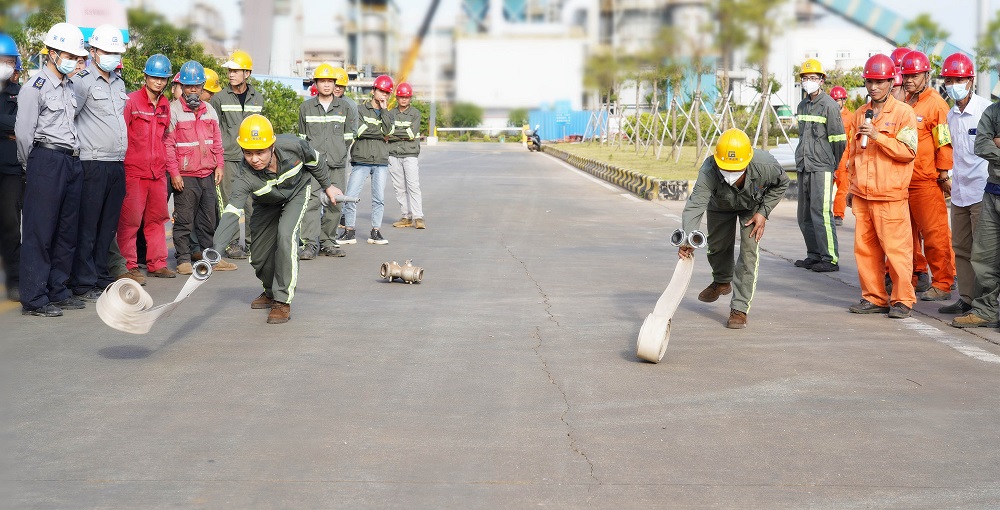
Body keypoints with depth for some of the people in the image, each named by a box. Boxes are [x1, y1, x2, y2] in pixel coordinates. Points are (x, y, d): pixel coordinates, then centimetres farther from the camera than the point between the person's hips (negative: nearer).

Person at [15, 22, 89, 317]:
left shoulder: (69, 86, 17)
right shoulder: (36, 86, -7)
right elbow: (23, 131, -10)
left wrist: (73, 156, 14)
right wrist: (31, 167, -2)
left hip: (72, 162, 8)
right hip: (47, 160, -8)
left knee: (67, 230, 11)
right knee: (39, 232, -6)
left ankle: (58, 291, 20)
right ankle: (33, 300, -4)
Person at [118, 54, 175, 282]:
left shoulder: (165, 105, 13)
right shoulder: (132, 101, -6)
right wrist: (122, 163, -7)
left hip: (157, 172, 6)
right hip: (134, 171, -6)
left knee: (157, 218, 10)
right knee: (130, 219, -4)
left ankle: (157, 263, 18)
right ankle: (128, 264, 1)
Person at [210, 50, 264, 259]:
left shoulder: (257, 99, 11)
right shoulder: (219, 99, 2)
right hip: (228, 157, -3)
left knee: (253, 202, 2)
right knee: (229, 202, -4)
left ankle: (252, 242, 11)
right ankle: (232, 243, 1)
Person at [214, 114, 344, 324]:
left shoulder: (293, 145, -35)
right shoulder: (246, 177, -37)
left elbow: (315, 160, -12)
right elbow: (231, 213, -44)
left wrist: (327, 185, 3)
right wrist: (216, 250, -55)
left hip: (298, 191, -1)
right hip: (267, 204, 2)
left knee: (285, 234, -26)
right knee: (259, 257, 2)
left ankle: (283, 301, -17)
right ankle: (271, 292, 36)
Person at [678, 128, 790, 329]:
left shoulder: (766, 166, -40)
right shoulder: (709, 171, -43)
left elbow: (781, 184, -15)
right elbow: (695, 204, -53)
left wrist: (763, 212, -21)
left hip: (753, 206, -1)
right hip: (721, 206, 1)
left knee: (749, 251, -13)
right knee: (717, 245, 15)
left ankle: (740, 308, -3)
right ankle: (722, 281, 49)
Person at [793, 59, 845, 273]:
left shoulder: (829, 105, -8)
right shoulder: (802, 106, 15)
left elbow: (839, 140, -6)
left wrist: (834, 166, 1)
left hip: (822, 168, -8)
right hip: (803, 167, 8)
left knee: (821, 212, -12)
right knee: (805, 214, 10)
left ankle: (830, 259, -8)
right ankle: (814, 255, 20)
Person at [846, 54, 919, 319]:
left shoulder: (903, 112, -3)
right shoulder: (860, 114, 15)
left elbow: (908, 152, -10)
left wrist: (878, 136, -18)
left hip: (891, 196, -6)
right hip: (862, 195, 6)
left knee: (896, 248, -4)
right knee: (865, 248, 7)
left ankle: (902, 299, 4)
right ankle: (874, 297, 16)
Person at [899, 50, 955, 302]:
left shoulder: (935, 103, -8)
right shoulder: (904, 103, 14)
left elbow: (944, 141, -9)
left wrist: (943, 175, -10)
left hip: (926, 180, -7)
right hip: (903, 179, 7)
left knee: (934, 233, -5)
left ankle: (942, 284, 0)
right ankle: (915, 275, 25)